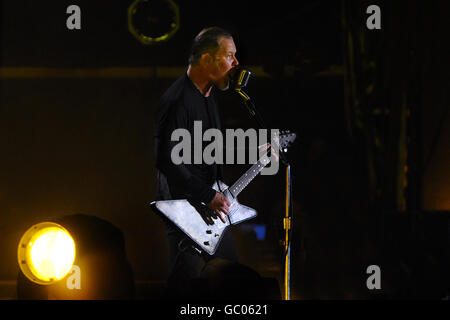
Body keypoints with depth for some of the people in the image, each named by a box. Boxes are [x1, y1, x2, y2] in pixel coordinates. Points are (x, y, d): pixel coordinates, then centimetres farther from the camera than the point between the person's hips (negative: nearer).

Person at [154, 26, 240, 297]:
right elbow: (168, 162, -25)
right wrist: (208, 196, -23)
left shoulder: (208, 95, 11)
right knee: (186, 285, -5)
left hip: (212, 204, 10)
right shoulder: (178, 101, -21)